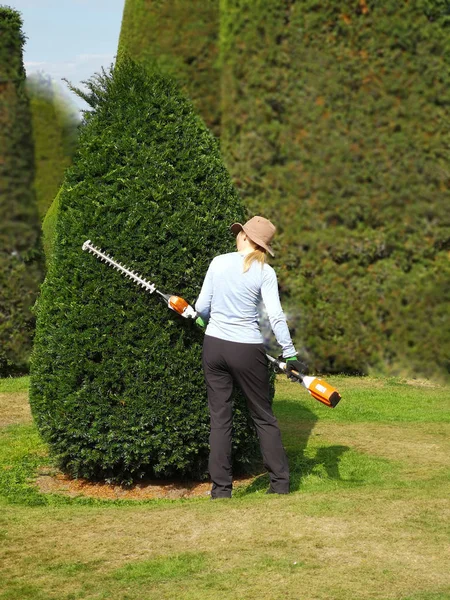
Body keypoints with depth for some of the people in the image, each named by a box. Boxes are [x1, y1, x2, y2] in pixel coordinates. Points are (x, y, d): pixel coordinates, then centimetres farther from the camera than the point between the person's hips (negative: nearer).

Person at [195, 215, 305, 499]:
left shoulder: (219, 262, 0)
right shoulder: (265, 272, -6)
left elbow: (202, 307, 4)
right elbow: (276, 316, -12)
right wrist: (291, 355, -7)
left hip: (214, 346, 2)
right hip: (247, 350, -2)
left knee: (220, 418, 8)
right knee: (263, 417, 11)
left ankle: (221, 488, 8)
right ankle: (280, 483, 13)